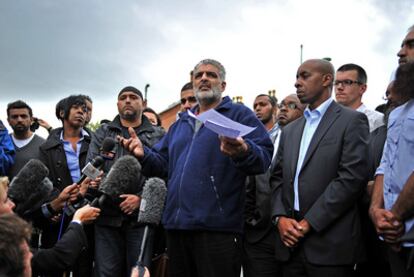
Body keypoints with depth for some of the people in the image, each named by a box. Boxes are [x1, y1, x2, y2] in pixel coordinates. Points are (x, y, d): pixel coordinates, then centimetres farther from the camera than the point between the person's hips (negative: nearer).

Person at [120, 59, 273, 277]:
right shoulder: (180, 124, 23)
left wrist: (244, 152, -34)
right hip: (176, 225, 6)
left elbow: (264, 155, -11)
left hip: (217, 227, -6)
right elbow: (163, 164, 21)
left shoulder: (240, 115, 2)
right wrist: (144, 155, 0)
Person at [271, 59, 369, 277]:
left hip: (330, 243, -5)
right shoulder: (290, 130, 19)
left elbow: (352, 177, -12)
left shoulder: (352, 121, -1)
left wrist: (310, 222, -14)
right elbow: (278, 178, 15)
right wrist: (280, 217, -3)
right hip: (291, 242, 6)